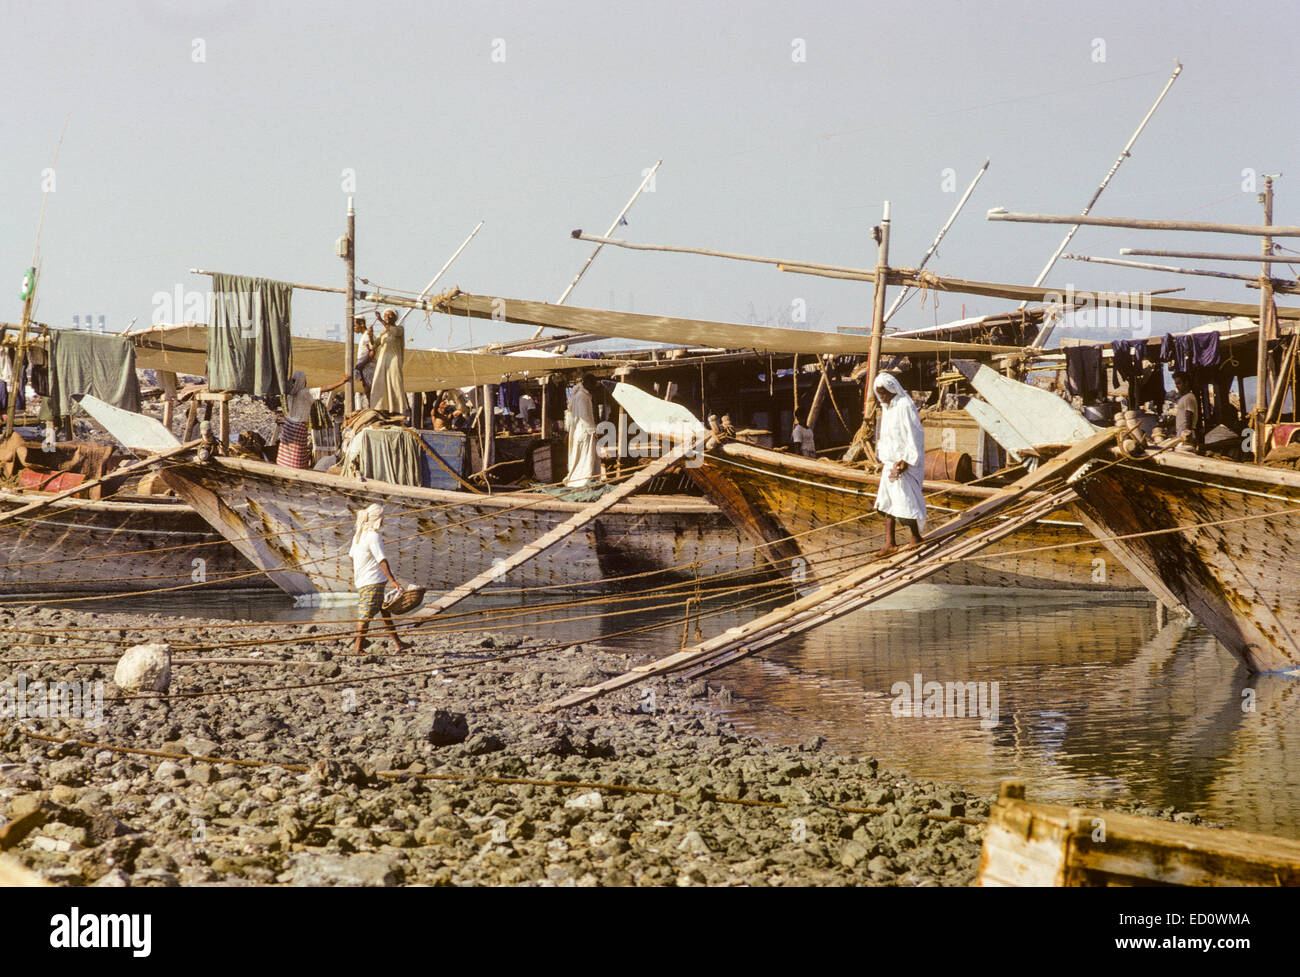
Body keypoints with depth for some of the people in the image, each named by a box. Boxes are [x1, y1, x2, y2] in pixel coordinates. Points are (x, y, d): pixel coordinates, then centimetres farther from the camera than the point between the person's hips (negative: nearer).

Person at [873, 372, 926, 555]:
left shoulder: (905, 406, -15)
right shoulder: (886, 407, 12)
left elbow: (914, 435, -17)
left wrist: (905, 460, -20)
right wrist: (882, 457, 14)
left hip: (903, 461, -9)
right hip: (890, 461, 9)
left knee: (904, 501, -5)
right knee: (887, 502, 5)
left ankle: (916, 537, 9)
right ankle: (889, 543, 6)